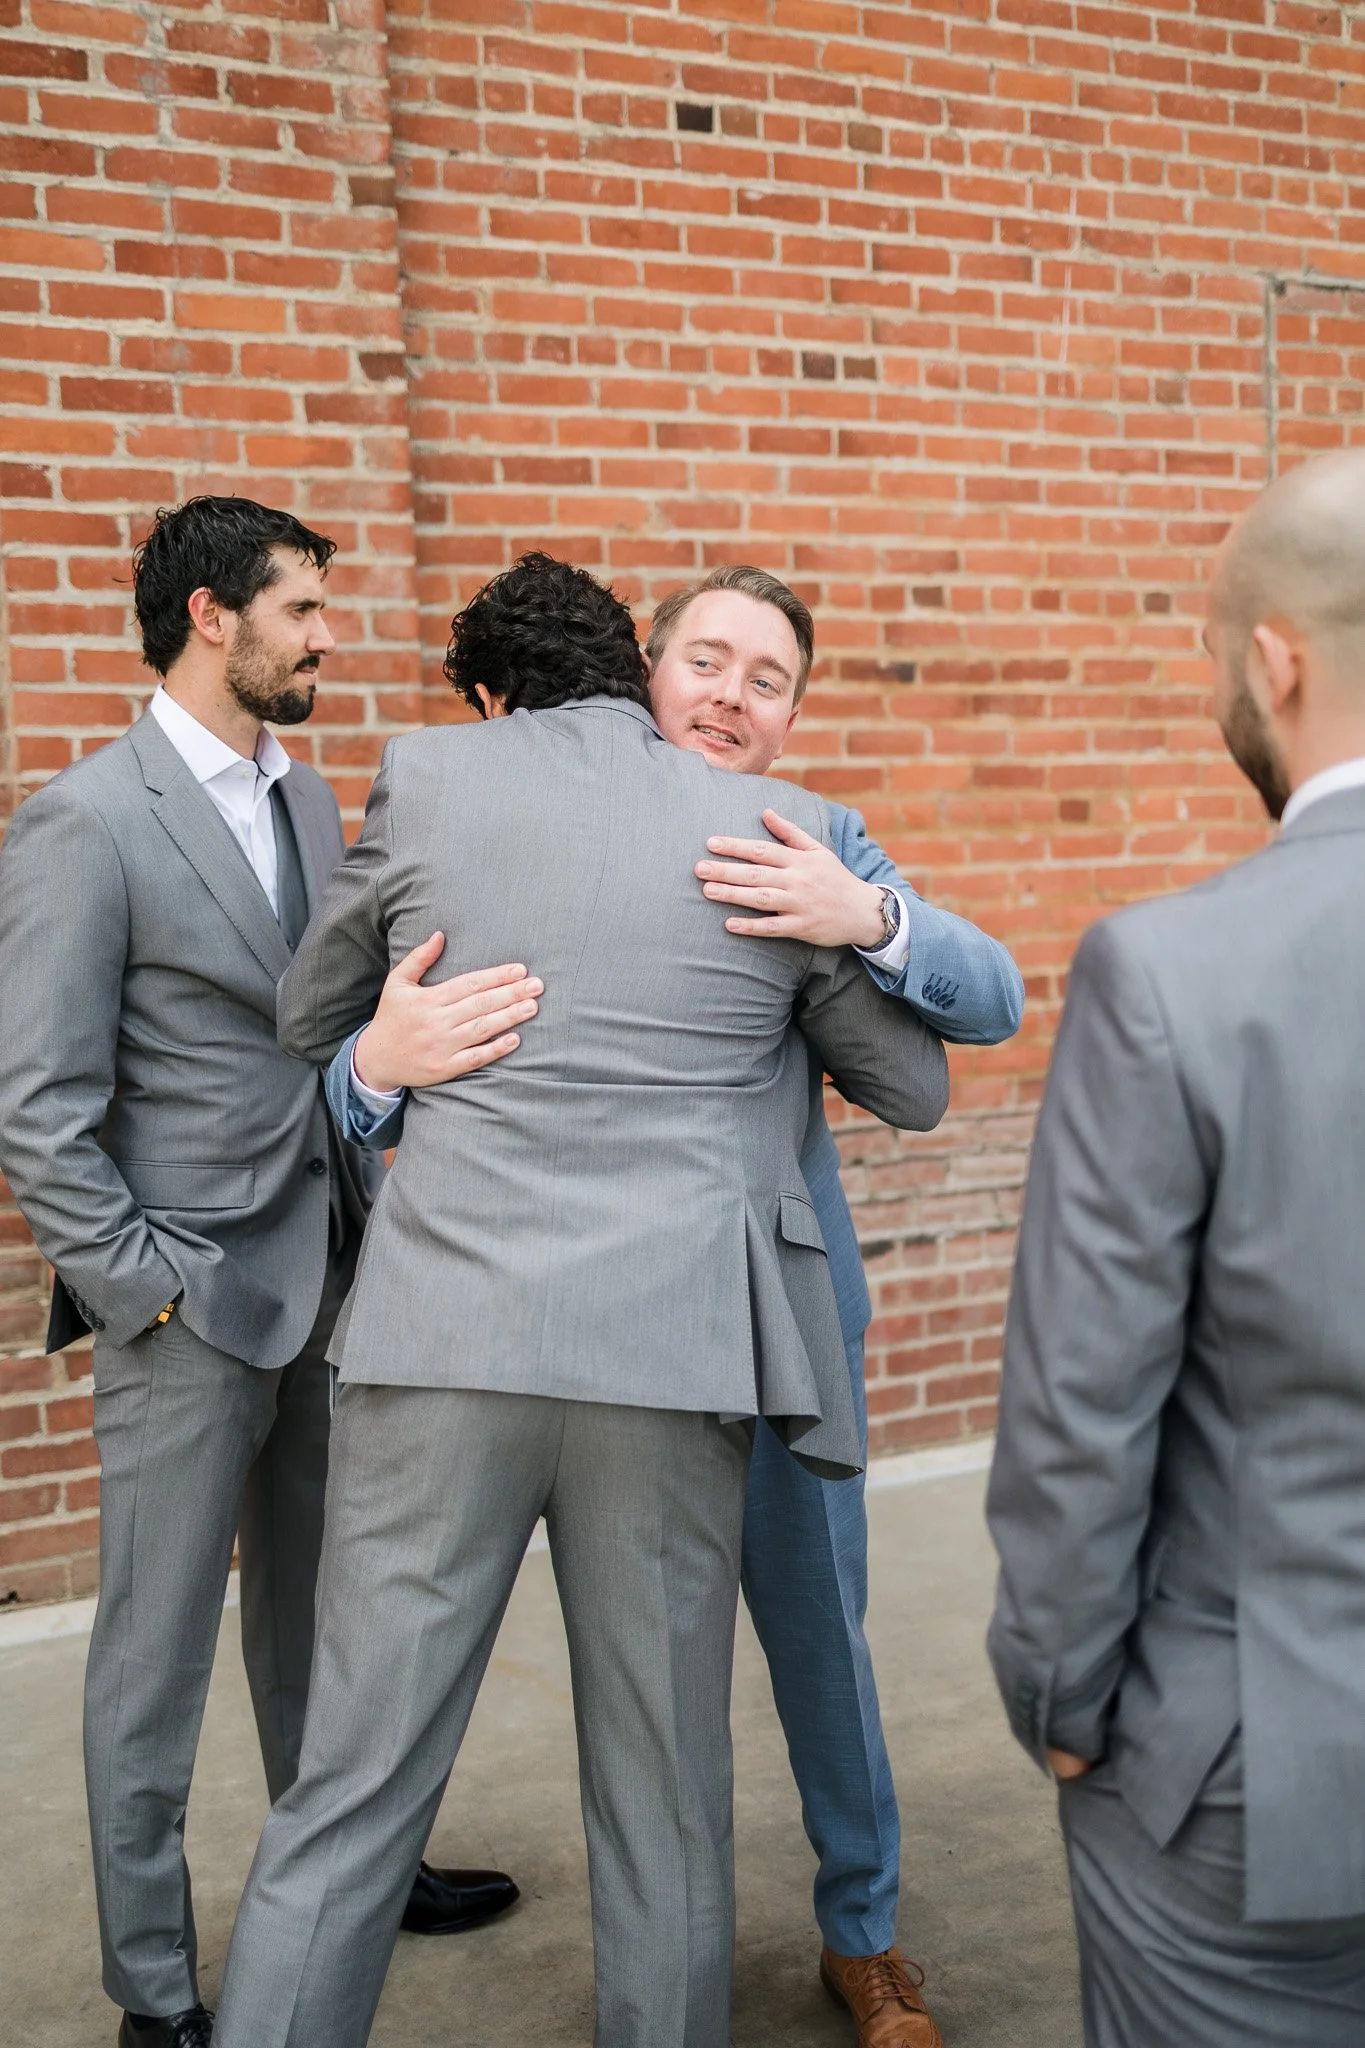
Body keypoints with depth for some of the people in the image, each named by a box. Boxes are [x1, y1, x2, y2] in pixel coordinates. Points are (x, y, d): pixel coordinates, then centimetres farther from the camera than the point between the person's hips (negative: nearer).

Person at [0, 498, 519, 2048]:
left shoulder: (306, 798, 11)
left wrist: (370, 1223, 11)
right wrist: (148, 1292, -13)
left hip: (328, 1284, 7)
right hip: (189, 1309, -7)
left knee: (317, 1609, 21)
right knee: (156, 1654, 7)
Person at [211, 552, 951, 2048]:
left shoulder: (426, 779, 4)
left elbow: (307, 1023, 17)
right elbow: (913, 1090, 16)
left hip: (445, 1337, 0)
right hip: (671, 1360, 0)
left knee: (349, 1797, 9)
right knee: (665, 1802, 15)